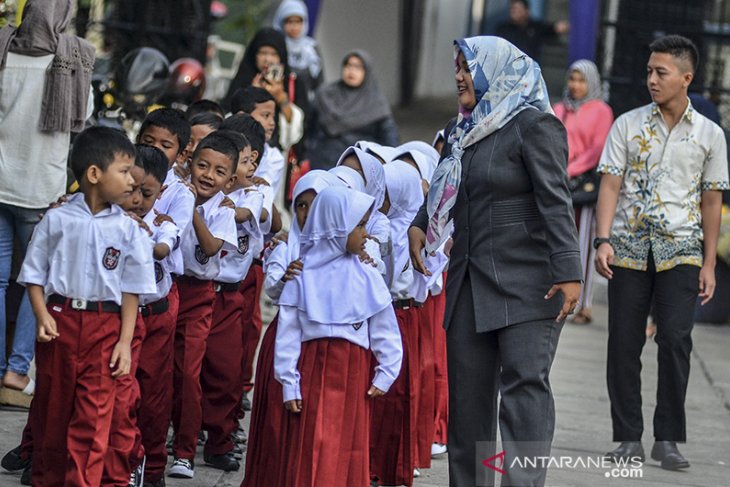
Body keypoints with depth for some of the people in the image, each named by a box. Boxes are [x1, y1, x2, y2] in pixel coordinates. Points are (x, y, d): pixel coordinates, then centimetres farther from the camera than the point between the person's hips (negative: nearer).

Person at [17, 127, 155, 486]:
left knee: (92, 421, -4)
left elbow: (131, 290, 2)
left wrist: (125, 341, -4)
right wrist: (42, 317, -11)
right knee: (51, 411, 12)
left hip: (104, 328, 0)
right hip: (60, 321, 0)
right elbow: (35, 275, 4)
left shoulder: (128, 230, 0)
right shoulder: (57, 220, -1)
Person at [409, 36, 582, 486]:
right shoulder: (467, 130, 16)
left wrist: (568, 273, -22)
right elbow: (445, 188, 35)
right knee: (467, 392, 7)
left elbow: (556, 204, -16)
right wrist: (420, 225, 20)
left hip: (526, 281, -8)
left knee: (525, 383, -12)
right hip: (470, 280, 8)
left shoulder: (535, 126, -9)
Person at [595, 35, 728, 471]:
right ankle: (629, 438, 8)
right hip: (629, 247, 1)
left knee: (675, 339, -12)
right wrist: (603, 241, -11)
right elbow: (611, 184, 1)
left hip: (680, 250, -1)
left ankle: (668, 439, -4)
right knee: (624, 344, 0)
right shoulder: (628, 125, 6)